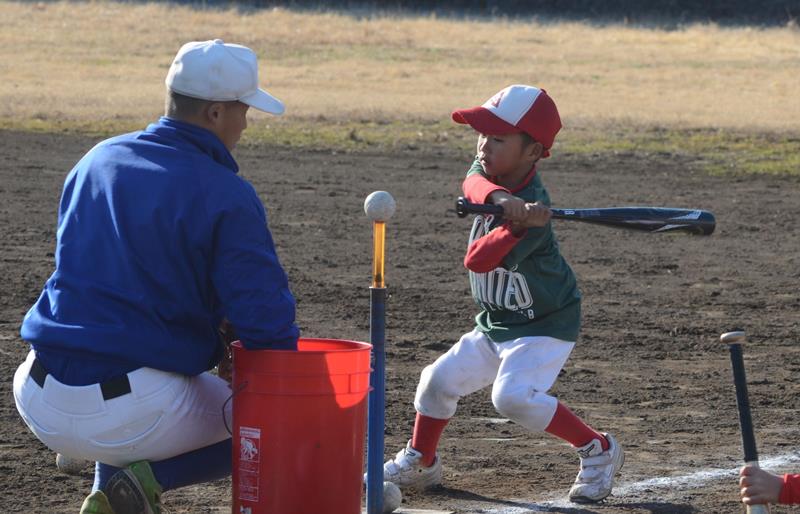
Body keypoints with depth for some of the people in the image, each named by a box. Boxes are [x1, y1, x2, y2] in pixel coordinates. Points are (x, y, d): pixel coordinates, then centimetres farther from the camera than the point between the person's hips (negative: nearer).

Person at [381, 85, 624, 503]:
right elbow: (472, 184, -29)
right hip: (495, 323, 8)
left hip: (544, 325, -8)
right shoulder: (496, 170, -6)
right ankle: (419, 463, 29)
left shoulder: (532, 209, -28)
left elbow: (477, 260, -32)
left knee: (513, 395, -26)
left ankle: (597, 450, -10)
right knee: (439, 380, 8)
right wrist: (500, 197, -51)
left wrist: (519, 227, -47)